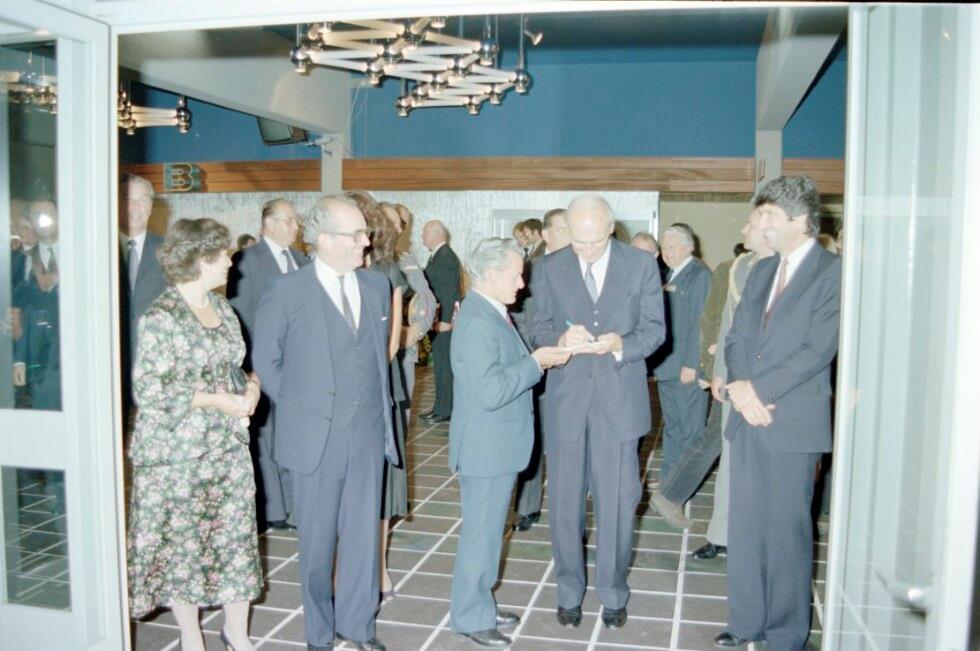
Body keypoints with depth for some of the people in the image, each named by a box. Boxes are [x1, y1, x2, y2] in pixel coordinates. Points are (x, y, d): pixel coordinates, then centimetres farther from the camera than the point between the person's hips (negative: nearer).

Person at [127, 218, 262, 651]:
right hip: (178, 450, -6)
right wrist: (218, 400, -19)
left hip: (229, 445, 6)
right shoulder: (161, 318, -15)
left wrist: (251, 385, -4)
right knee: (181, 539, 7)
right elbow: (148, 388, -18)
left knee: (236, 535, 9)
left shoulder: (221, 307, 8)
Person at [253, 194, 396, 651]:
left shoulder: (377, 285, 6)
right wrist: (296, 408, 3)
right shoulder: (287, 291, -7)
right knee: (317, 539, 10)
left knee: (364, 531, 10)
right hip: (315, 437, -3)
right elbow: (265, 360, 2)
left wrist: (380, 407, 11)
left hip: (369, 434, 3)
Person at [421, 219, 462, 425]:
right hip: (440, 318, 10)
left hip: (446, 319, -10)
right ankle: (441, 407, 22)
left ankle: (445, 410, 2)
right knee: (441, 364, 14)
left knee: (444, 364, -4)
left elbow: (450, 290, -20)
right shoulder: (438, 255, 14)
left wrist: (445, 320, -21)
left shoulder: (446, 256, -15)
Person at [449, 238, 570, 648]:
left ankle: (477, 603, 35)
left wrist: (540, 357, 3)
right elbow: (490, 391, -29)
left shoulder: (491, 313, 9)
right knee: (481, 533, 4)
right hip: (486, 448, -10)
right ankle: (470, 618, 19)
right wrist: (537, 363, -21)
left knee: (487, 529, 20)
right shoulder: (478, 323, -23)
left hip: (498, 445, 10)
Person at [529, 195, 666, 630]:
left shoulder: (641, 265, -1)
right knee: (564, 503, 10)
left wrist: (622, 344, -21)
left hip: (619, 398, -1)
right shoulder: (548, 269, 2)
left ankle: (613, 593, 26)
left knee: (616, 503, 6)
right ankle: (569, 592, 28)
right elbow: (538, 330, 3)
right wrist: (561, 340, -20)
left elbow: (654, 329, -1)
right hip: (565, 398, 1)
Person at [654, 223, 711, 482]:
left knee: (690, 429, 2)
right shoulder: (671, 274, 14)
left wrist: (691, 364, -19)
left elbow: (699, 322, -16)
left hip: (687, 367, -8)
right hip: (666, 364, 8)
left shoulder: (700, 275, -10)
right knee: (671, 426, 16)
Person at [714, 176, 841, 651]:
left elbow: (818, 350, -16)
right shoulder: (761, 271, 14)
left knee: (787, 530, 4)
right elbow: (735, 339, 11)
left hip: (793, 422, -6)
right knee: (745, 524, 13)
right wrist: (739, 390, -7)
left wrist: (756, 389, -16)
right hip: (747, 418, 6)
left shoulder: (833, 272, -8)